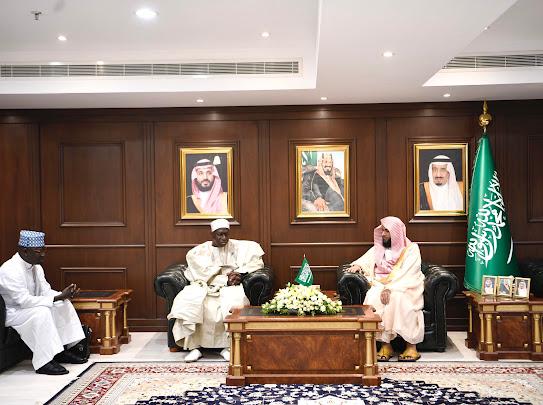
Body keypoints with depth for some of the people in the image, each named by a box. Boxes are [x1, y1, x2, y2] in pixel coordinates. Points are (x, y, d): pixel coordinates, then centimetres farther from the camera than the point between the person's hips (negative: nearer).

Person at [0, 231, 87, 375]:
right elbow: (24, 300, -32)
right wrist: (58, 297, -33)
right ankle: (43, 362, -29)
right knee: (41, 312, -33)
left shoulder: (36, 267, 3)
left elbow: (46, 291, 4)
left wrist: (63, 294, -18)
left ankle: (62, 351, -1)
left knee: (64, 304, -4)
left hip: (28, 307, 9)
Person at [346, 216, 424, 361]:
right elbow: (366, 260, 12)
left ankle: (411, 345, -29)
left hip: (404, 287, -3)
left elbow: (405, 273, -12)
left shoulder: (411, 249, 3)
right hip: (381, 285, 4)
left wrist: (390, 288, -25)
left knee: (398, 298, -38)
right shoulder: (379, 248, 20)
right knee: (373, 298, -31)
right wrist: (357, 265, -12)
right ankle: (385, 344, -27)